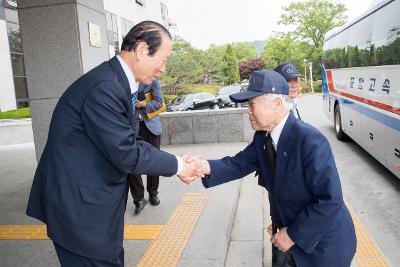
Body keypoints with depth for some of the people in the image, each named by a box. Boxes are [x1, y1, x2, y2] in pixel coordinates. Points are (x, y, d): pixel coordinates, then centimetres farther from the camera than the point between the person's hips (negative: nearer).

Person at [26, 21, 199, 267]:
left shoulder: (117, 82, 5)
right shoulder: (104, 87, -25)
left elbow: (128, 141, 9)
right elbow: (126, 153, -23)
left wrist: (173, 161, 3)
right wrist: (176, 166, -10)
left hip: (91, 199, 9)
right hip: (79, 205, -9)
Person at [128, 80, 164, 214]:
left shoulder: (152, 81, 6)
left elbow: (159, 101, -2)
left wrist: (145, 104, -19)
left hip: (151, 125, 1)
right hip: (132, 127, 0)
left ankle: (153, 193, 27)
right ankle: (139, 198, 1)